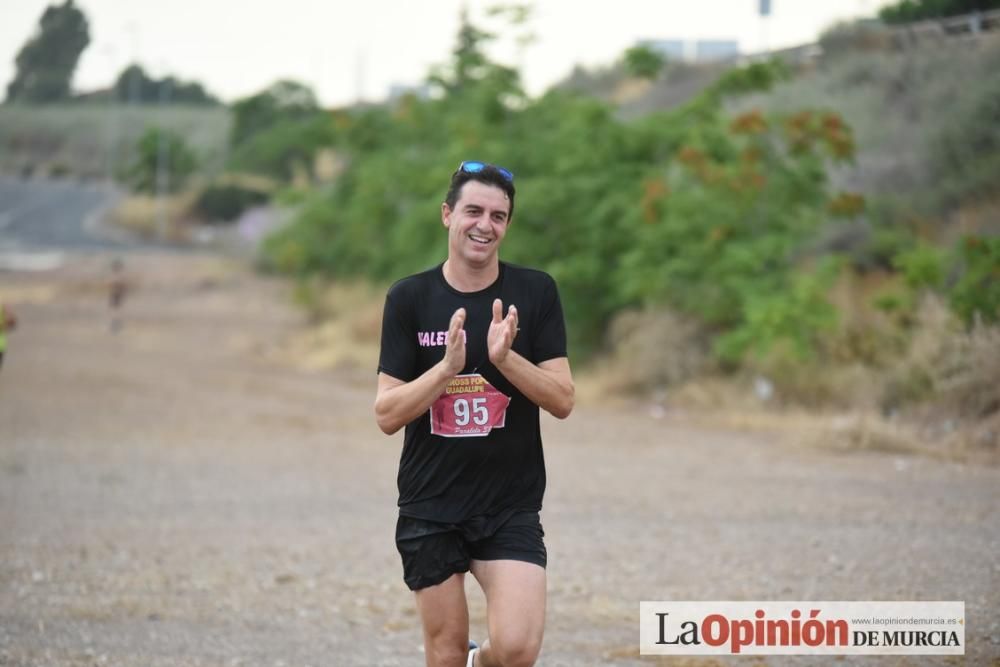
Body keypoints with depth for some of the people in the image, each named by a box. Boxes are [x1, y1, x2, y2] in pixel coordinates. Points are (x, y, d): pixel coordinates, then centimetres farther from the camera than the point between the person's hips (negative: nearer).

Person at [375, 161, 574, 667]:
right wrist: (448, 367, -20)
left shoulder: (535, 293, 0)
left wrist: (506, 358, -21)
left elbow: (562, 400, -4)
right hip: (430, 508, 1)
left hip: (511, 507, 0)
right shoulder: (408, 298, -1)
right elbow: (387, 415, -4)